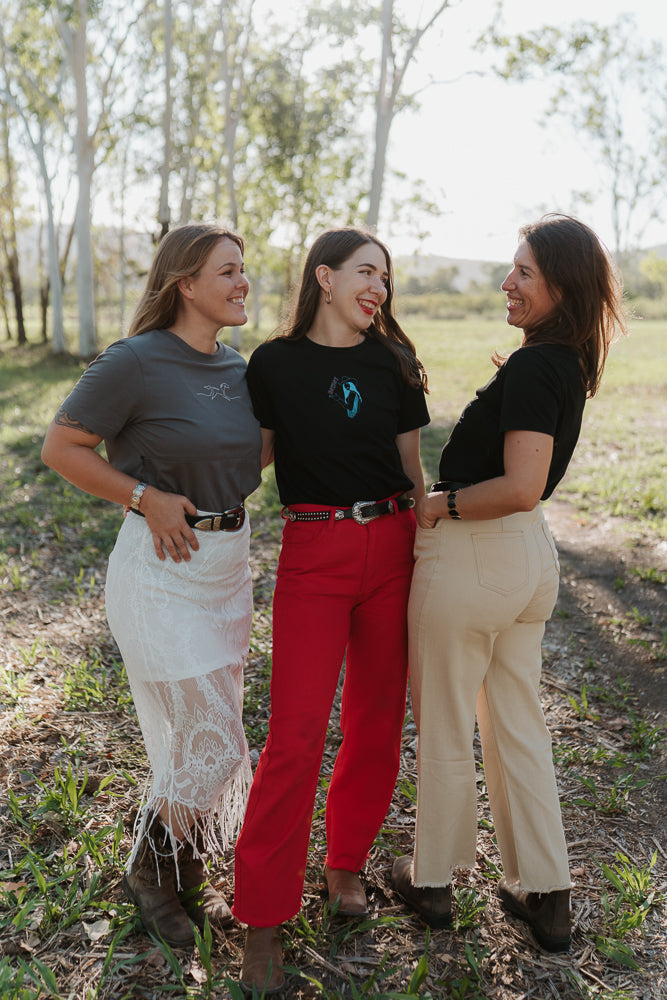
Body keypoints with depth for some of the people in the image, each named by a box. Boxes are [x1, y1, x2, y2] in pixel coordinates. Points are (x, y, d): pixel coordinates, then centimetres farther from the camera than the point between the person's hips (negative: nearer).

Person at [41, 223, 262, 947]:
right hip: (163, 569, -7)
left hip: (229, 560, 7)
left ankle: (188, 875, 37)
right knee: (211, 747, -3)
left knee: (208, 737, 16)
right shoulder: (135, 362, -15)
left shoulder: (239, 368, 7)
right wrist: (147, 498, -16)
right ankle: (149, 872, 25)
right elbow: (60, 447, -10)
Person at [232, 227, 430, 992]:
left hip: (391, 547, 4)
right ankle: (262, 917, 9)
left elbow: (412, 469, 11)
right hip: (314, 551, -3)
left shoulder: (392, 363, 8)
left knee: (376, 719, 10)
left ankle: (344, 864, 33)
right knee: (297, 730, -6)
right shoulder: (274, 363, 1)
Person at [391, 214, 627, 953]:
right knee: (518, 725, 18)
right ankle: (545, 894, 29)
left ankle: (432, 880, 30)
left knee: (444, 726, 10)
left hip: (470, 557, -9)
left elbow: (520, 487, -28)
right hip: (530, 556, 9)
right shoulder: (568, 366, 9)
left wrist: (442, 505, -14)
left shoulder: (530, 369, -19)